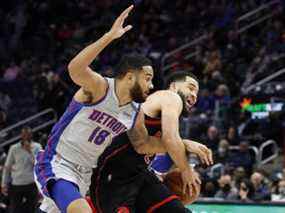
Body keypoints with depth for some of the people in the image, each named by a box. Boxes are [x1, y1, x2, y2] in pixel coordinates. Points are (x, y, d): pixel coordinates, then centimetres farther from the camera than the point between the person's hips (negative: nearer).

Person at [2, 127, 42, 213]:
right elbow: (7, 167, 5)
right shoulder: (14, 148, 1)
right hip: (16, 184, 0)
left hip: (31, 184, 0)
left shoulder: (37, 147, 0)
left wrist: (30, 151, -17)